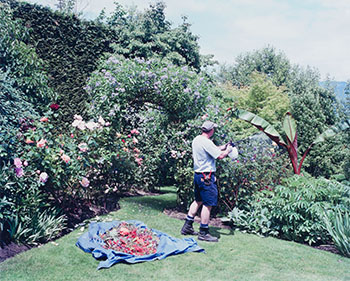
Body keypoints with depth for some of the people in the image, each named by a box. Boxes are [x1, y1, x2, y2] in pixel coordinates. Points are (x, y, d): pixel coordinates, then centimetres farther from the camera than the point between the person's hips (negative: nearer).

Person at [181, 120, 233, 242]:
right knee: (208, 204, -1)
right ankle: (203, 233, 6)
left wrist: (221, 147, 22)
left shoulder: (196, 140, 10)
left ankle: (187, 227, 26)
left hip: (198, 174, 10)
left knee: (198, 201, 20)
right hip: (207, 177, -10)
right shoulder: (207, 142, -19)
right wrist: (228, 150, 2)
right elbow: (220, 156, -17)